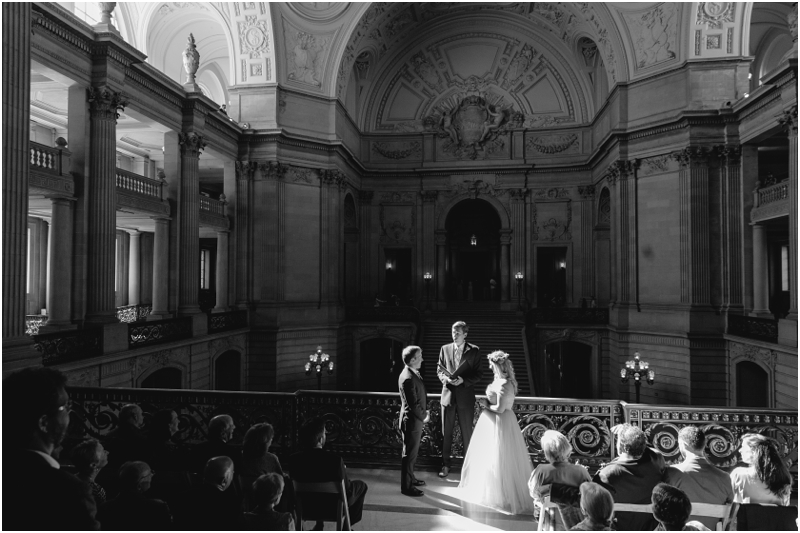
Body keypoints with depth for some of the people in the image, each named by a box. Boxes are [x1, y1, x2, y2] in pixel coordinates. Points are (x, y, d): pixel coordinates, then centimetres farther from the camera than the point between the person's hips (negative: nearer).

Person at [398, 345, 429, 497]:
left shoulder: (414, 373, 6)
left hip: (416, 420, 10)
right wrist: (424, 416, -11)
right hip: (412, 421, -10)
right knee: (409, 454, 3)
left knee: (412, 452, 22)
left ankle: (410, 478, 37)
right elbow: (413, 404, -24)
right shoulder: (407, 378, -26)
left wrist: (425, 412, 6)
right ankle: (406, 486, 14)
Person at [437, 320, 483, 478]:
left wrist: (463, 380, -16)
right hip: (448, 394, 2)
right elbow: (439, 371, 9)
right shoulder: (445, 349, 4)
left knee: (467, 432, 8)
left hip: (466, 396, -2)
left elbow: (479, 373, -2)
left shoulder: (474, 351, -2)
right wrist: (445, 378, -13)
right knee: (446, 432, 8)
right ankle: (446, 464, 20)